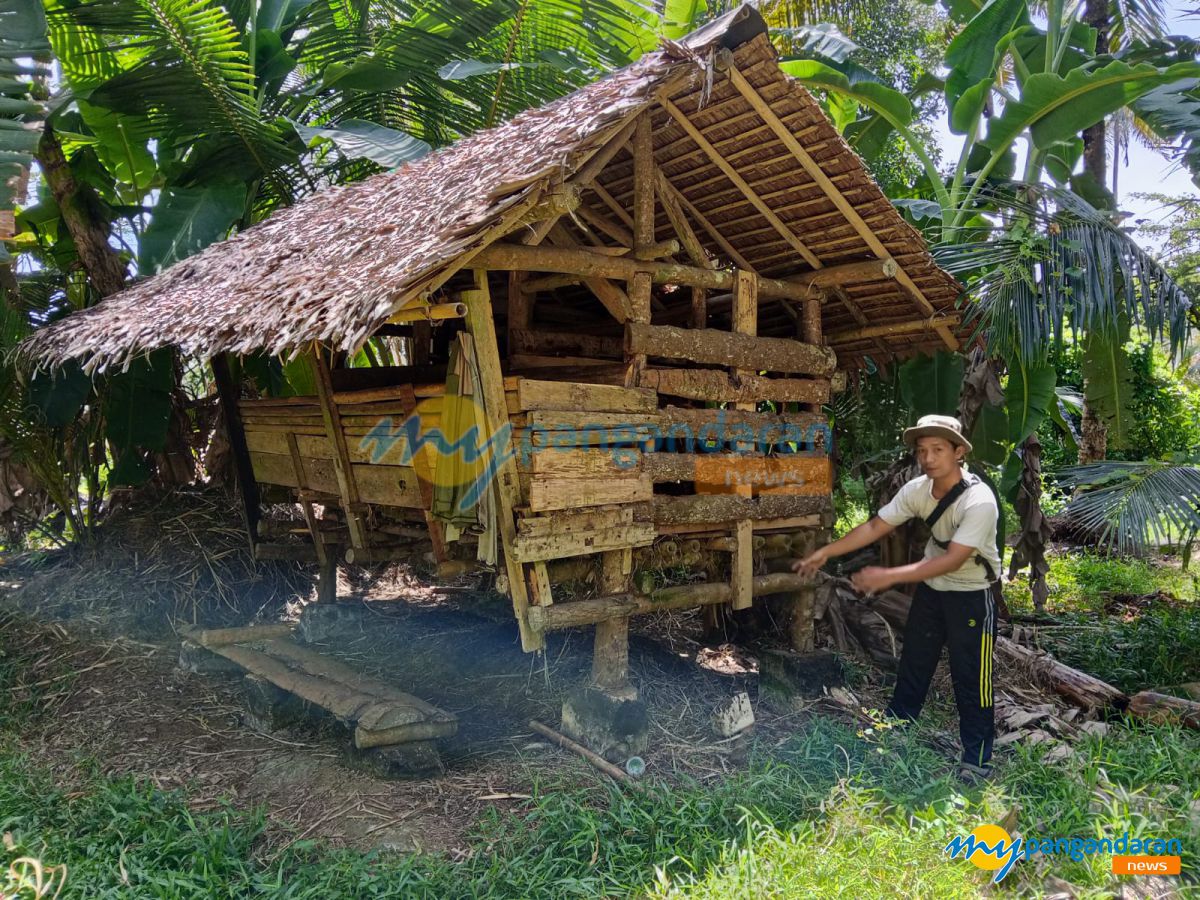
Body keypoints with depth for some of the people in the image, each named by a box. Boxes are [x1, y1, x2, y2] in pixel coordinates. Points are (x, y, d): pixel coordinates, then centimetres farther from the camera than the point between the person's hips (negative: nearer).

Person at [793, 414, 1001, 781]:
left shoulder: (979, 501, -30)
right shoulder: (917, 490, -12)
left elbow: (952, 560, -33)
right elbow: (875, 527, -6)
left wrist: (888, 576, -37)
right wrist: (825, 552, -11)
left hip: (971, 596, -6)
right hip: (931, 588, 6)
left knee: (971, 678, 2)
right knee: (913, 664, 16)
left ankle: (977, 759, 19)